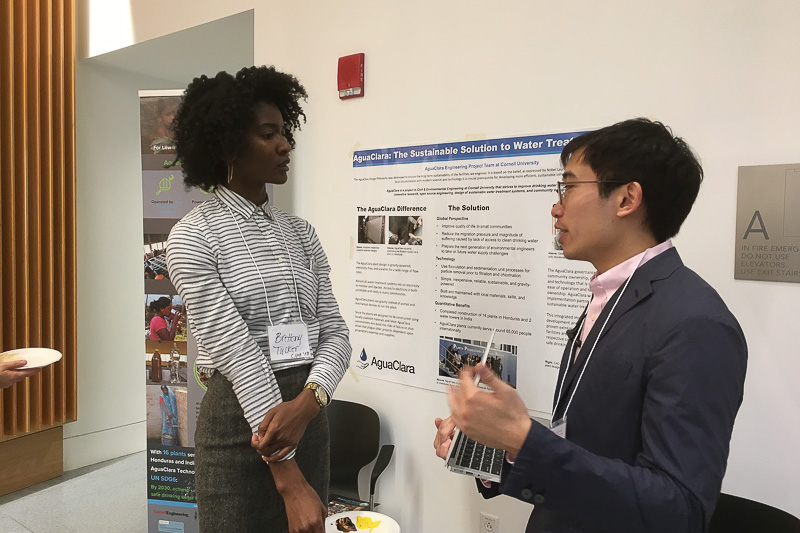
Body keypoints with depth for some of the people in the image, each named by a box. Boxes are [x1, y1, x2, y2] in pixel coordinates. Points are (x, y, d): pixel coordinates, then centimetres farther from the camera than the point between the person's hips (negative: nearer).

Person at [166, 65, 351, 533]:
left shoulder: (301, 232, 7)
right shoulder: (193, 238, -10)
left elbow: (335, 331, 1)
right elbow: (238, 352, -17)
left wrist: (308, 400, -20)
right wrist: (290, 481, -19)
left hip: (310, 415, 5)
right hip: (240, 421, -5)